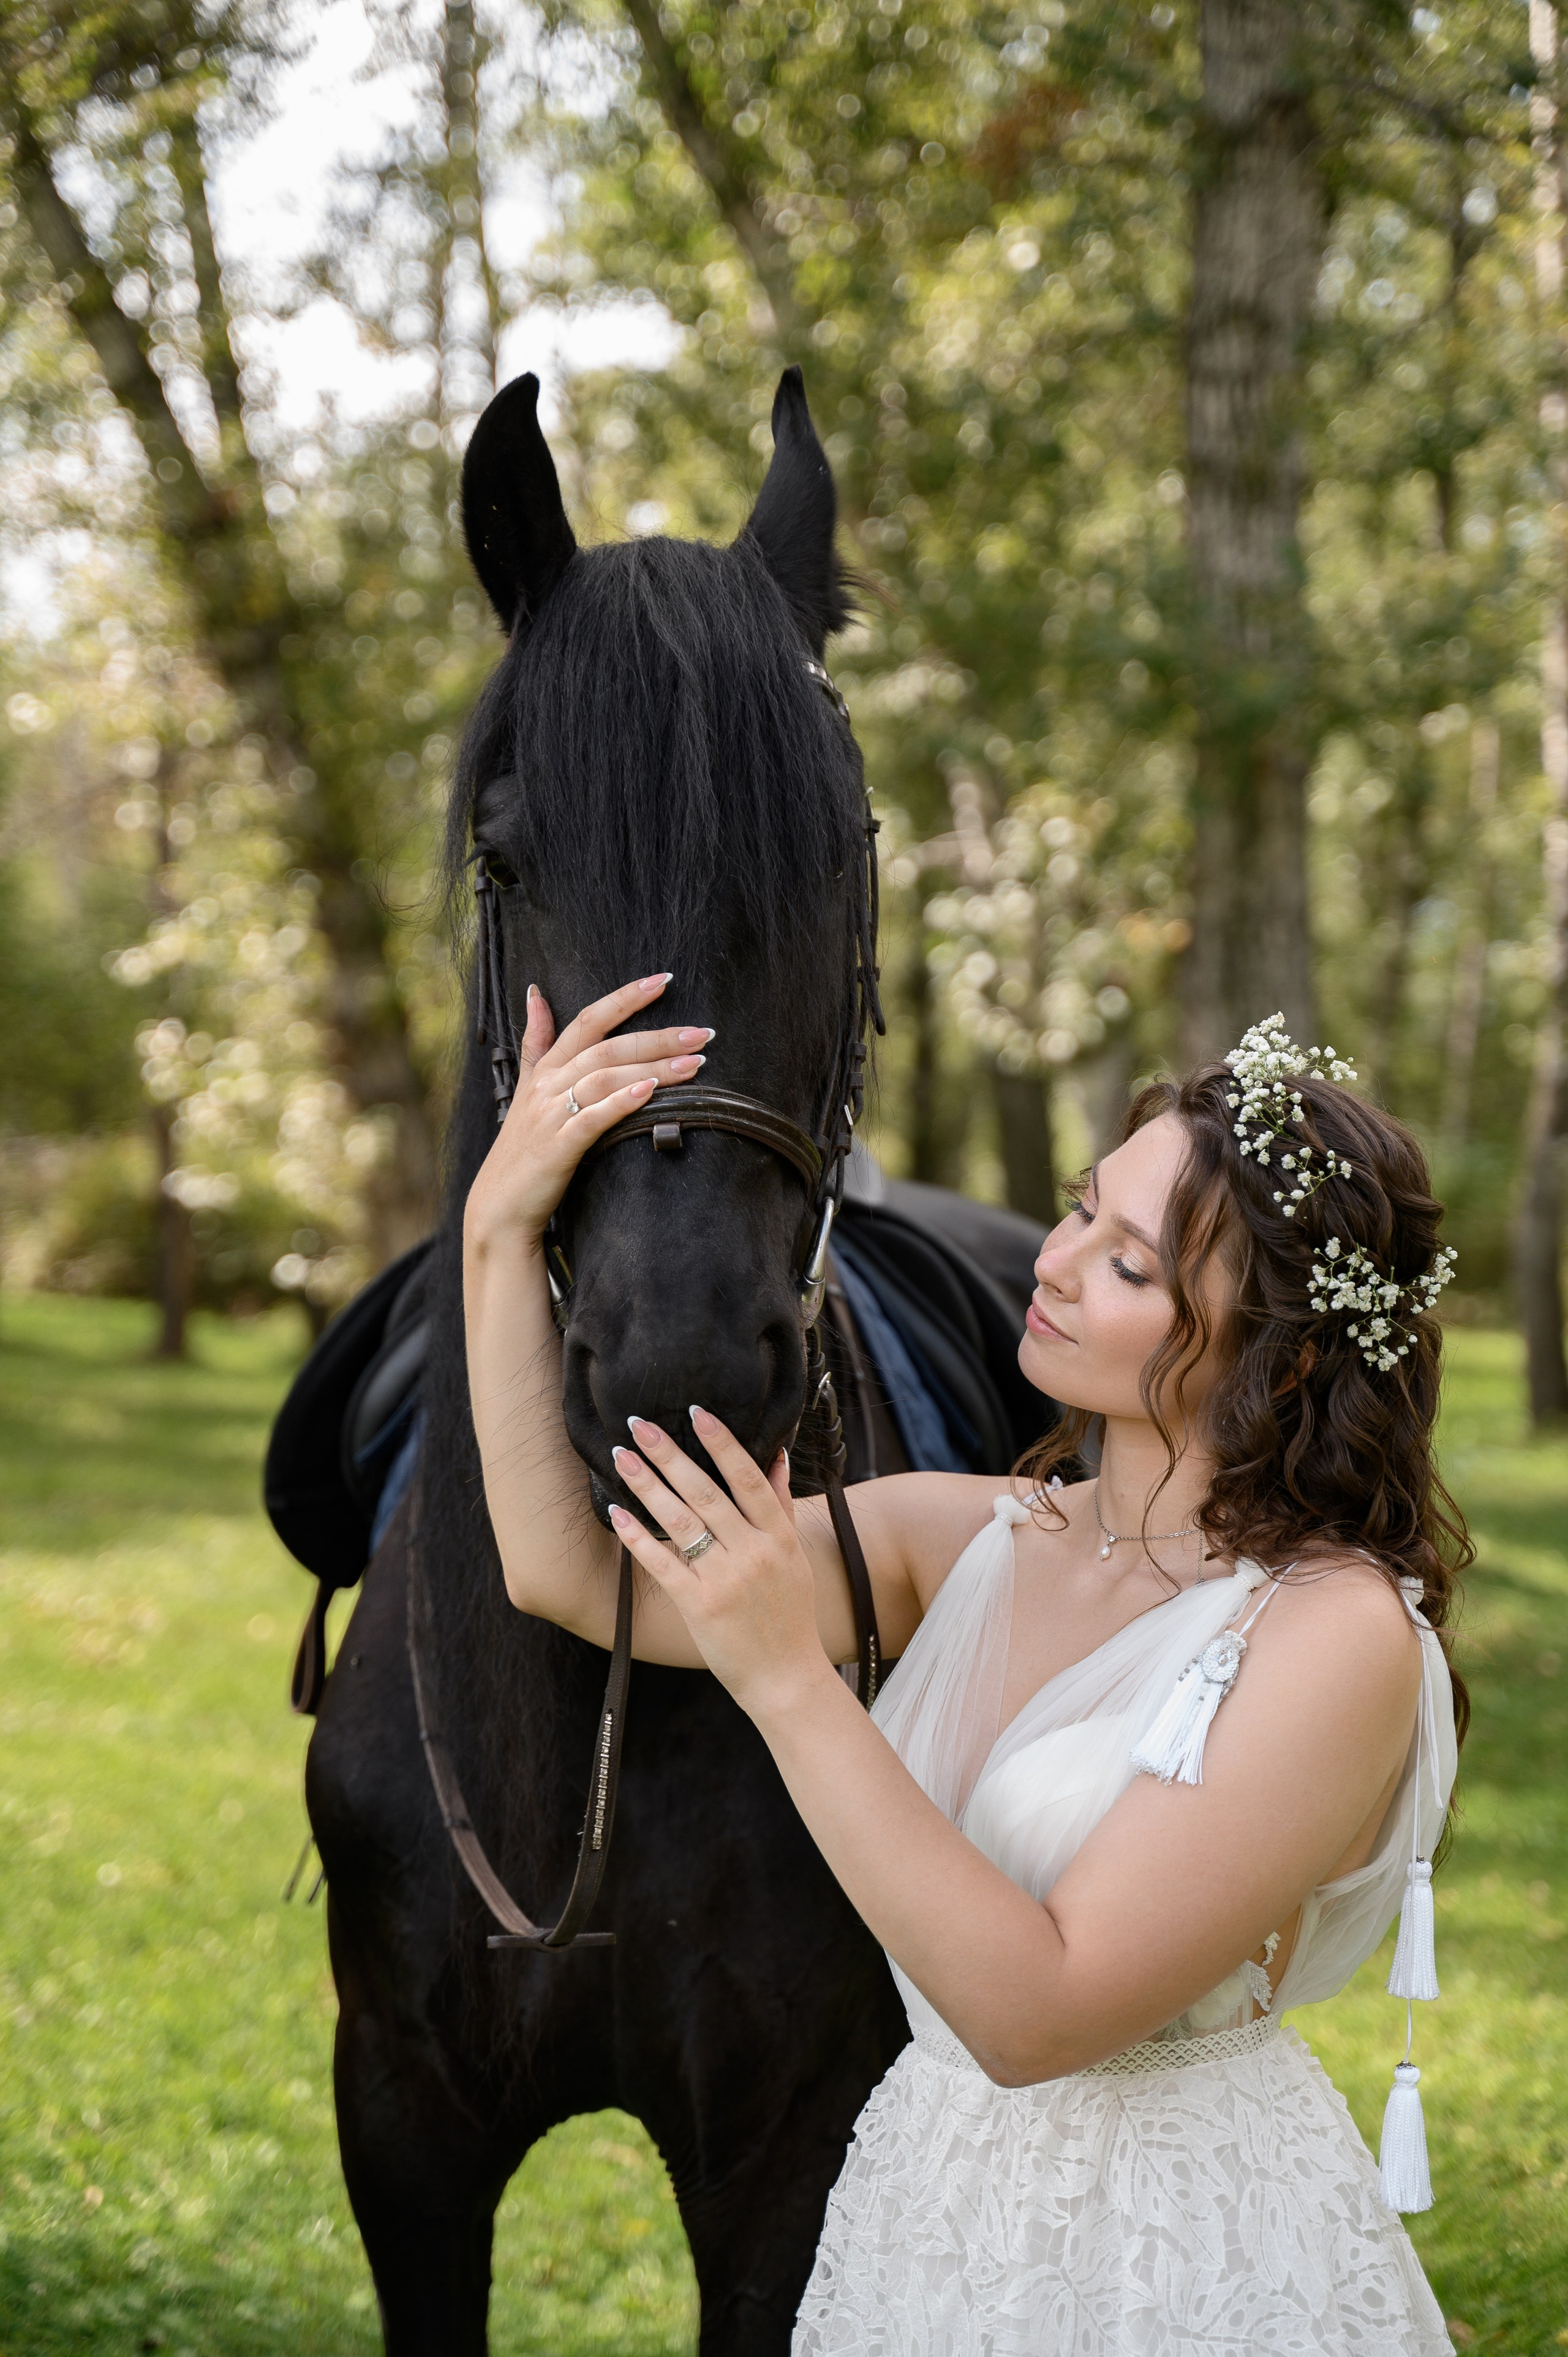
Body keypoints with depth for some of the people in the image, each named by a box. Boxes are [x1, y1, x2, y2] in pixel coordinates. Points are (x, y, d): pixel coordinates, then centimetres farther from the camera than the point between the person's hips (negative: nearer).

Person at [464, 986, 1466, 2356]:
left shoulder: (1338, 1635, -20)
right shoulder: (967, 1542, -1)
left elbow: (1037, 2014, -24)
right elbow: (569, 1575, -7)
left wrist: (791, 1679, -27)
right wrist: (503, 1225, -12)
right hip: (929, 2203, 6)